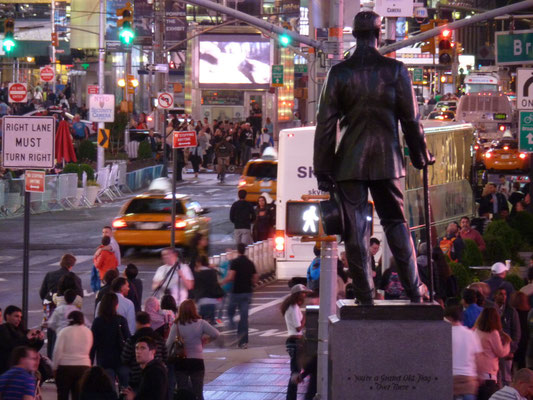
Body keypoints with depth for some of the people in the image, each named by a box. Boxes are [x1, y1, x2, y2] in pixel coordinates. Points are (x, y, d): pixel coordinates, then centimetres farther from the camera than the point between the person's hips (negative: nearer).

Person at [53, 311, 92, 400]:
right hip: (84, 366, 3)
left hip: (65, 366, -3)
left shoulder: (64, 331, -5)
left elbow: (57, 351, -9)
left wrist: (54, 367, -2)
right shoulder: (88, 332, 7)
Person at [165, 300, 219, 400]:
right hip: (197, 361, 0)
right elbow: (216, 334, -12)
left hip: (180, 361, 0)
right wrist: (205, 339, 6)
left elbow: (169, 343, -13)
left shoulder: (176, 325, -7)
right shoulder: (200, 323, -6)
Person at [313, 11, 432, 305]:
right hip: (387, 158, 1)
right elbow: (411, 118, 2)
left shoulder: (339, 73, -4)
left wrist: (322, 169, 1)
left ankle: (365, 296, 3)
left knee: (355, 229, 3)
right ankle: (413, 291, 9)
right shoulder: (395, 70, -3)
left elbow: (326, 123, -4)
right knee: (396, 223, 12)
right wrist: (421, 156, 15)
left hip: (349, 161, -1)